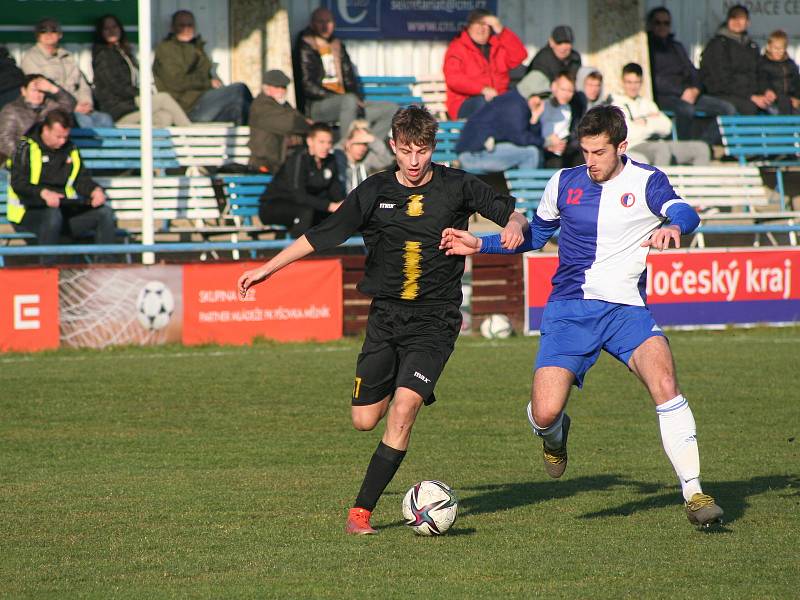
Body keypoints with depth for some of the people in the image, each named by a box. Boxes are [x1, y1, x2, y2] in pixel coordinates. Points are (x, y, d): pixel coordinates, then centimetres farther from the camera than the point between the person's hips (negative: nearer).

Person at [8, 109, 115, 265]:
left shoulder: (70, 150, 19)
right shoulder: (27, 148, -1)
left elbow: (82, 179, 17)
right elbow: (17, 183, -12)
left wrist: (95, 190, -7)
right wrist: (44, 193, -30)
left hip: (64, 208, 6)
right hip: (30, 210, -6)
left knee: (104, 212, -14)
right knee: (53, 215, -41)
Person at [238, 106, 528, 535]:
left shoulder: (457, 187, -3)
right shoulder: (375, 192, 1)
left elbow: (509, 212, 5)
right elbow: (321, 235, 9)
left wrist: (514, 225, -20)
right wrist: (267, 268, 8)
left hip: (434, 320, -3)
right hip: (385, 316, 3)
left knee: (402, 411, -20)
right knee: (364, 420, 4)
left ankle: (362, 510, -15)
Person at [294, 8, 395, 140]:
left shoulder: (338, 46, 21)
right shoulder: (306, 48, 1)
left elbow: (349, 78, 17)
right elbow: (308, 86, -9)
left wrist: (358, 100, -5)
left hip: (342, 102, 7)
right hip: (316, 106, -7)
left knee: (391, 109, -8)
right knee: (349, 100, -39)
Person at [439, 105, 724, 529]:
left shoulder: (645, 182, -1)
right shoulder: (564, 183, 10)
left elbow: (684, 214, -22)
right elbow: (534, 235, 26)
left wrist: (672, 227, -46)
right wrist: (480, 245, 14)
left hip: (625, 309, -2)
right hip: (568, 310, 2)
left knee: (665, 385, -26)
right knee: (545, 414, -15)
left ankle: (693, 493, -16)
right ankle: (554, 435, 26)